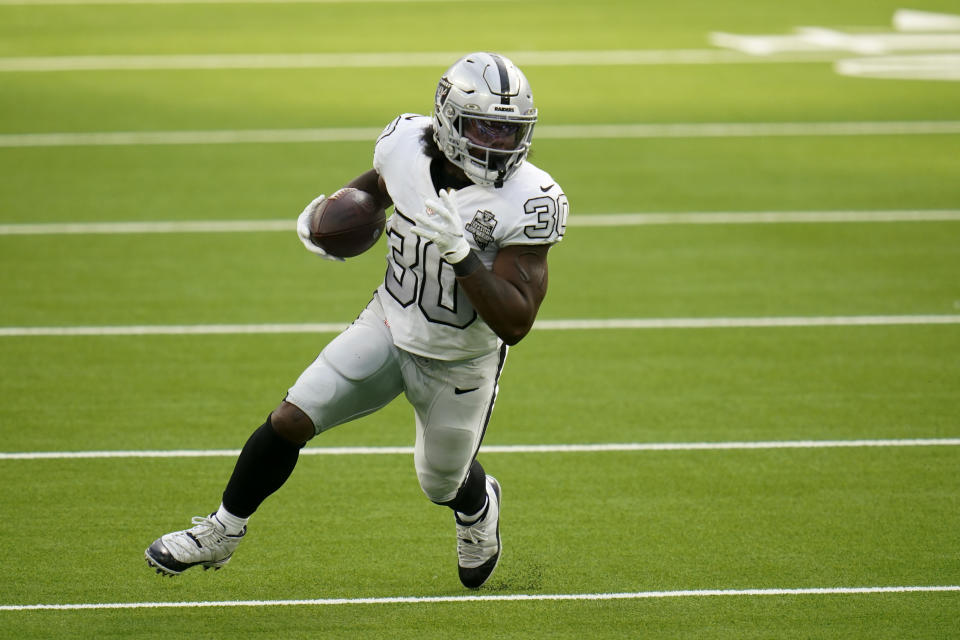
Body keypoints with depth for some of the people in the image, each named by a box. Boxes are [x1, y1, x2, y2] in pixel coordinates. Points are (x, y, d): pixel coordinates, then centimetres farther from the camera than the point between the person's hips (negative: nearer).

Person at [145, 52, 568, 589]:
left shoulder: (527, 201, -29)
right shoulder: (407, 145, -16)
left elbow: (515, 322, -31)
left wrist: (459, 251, -41)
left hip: (459, 362, -2)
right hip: (388, 328, 3)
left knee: (444, 484, 18)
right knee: (289, 422, -8)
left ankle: (478, 505, 57)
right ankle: (222, 532, 14)